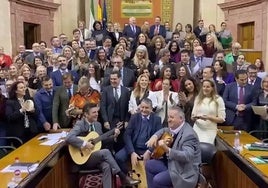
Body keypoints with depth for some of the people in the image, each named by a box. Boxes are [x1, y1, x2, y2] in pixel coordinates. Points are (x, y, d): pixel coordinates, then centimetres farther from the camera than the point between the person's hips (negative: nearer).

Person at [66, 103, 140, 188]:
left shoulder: (97, 124, 11)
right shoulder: (80, 124, -11)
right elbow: (69, 138, -26)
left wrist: (114, 136, 3)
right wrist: (84, 144, -30)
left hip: (97, 157, 5)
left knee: (106, 166, -29)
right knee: (105, 152, -30)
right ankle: (123, 177, -23)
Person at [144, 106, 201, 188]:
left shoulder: (189, 135, -26)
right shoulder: (174, 127, 1)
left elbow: (187, 156, -37)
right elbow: (164, 130, 22)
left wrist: (167, 149, -46)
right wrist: (155, 136, 0)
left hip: (184, 171, -9)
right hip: (172, 162, 9)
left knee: (157, 180, -22)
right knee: (149, 165, 7)